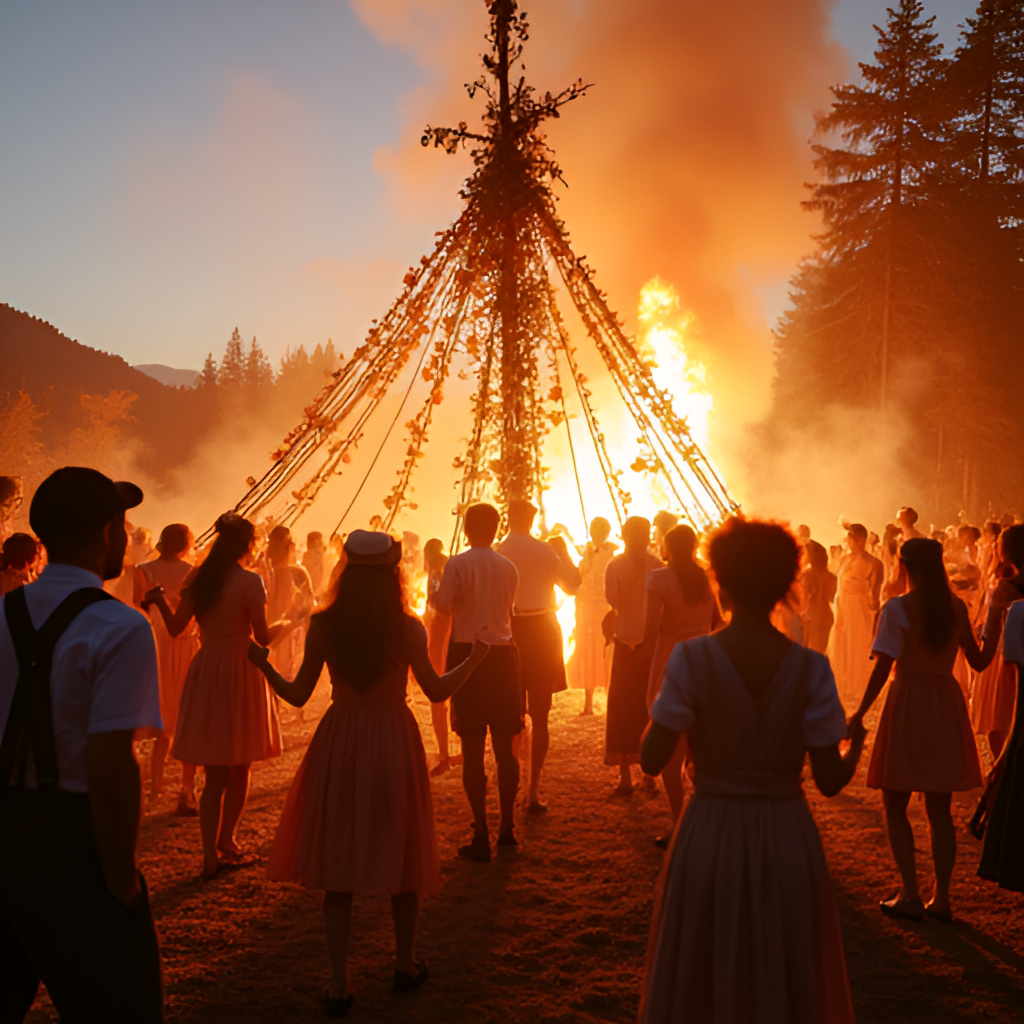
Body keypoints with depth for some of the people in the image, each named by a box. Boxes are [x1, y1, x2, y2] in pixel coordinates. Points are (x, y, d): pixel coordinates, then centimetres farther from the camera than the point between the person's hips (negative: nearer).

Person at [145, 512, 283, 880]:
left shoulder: (197, 578, 2)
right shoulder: (250, 581, -13)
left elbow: (175, 627, 4)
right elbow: (262, 637, -14)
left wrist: (160, 599, 21)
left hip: (206, 670, 4)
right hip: (241, 672, -4)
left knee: (215, 773, 9)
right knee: (240, 768, 16)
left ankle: (211, 855, 8)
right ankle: (226, 840, 26)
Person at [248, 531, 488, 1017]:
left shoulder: (322, 625, -6)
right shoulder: (408, 627, -9)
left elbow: (297, 695, -1)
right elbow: (437, 690, -4)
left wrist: (262, 663, 16)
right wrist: (474, 658, 13)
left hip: (338, 743, 1)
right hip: (394, 742, -1)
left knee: (337, 864, 9)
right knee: (399, 854, 15)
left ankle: (339, 986, 9)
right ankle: (406, 966, 31)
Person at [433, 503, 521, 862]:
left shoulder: (458, 564, -10)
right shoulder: (509, 567, 4)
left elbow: (442, 604, -11)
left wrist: (433, 589, 10)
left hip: (468, 655, -4)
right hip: (503, 655, 4)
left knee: (473, 749, 0)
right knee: (505, 747, 13)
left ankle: (481, 836, 1)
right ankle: (507, 828, 19)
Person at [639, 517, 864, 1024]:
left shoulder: (691, 658, -12)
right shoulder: (811, 668, -9)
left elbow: (651, 759, -11)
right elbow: (830, 780, -7)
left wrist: (656, 713, 8)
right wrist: (856, 746, 14)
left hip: (710, 841, -1)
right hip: (787, 843, 1)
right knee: (787, 981, 20)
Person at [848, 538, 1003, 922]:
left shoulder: (897, 609, -12)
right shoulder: (956, 608, 1)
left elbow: (883, 667, -17)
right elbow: (979, 661, 7)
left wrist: (860, 714, -11)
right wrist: (993, 622, 22)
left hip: (907, 705, -5)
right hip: (946, 705, 5)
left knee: (895, 805, 8)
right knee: (939, 809, 12)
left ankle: (911, 895, 5)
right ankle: (941, 898, 15)